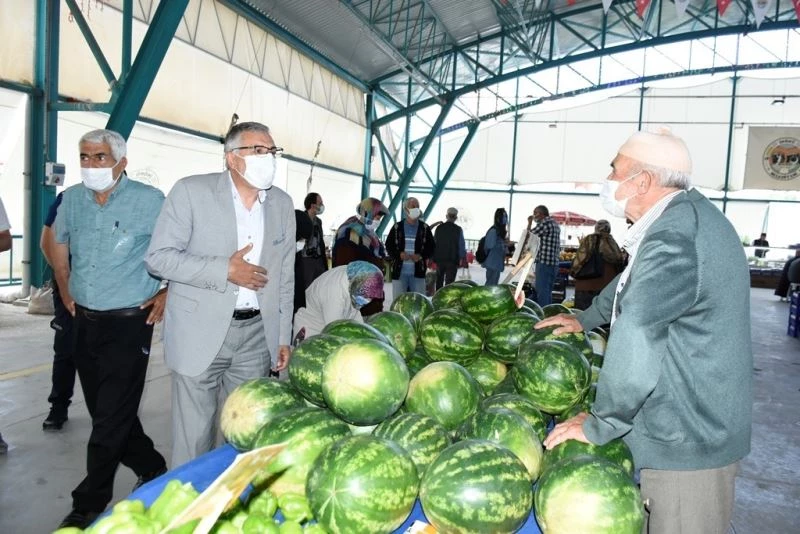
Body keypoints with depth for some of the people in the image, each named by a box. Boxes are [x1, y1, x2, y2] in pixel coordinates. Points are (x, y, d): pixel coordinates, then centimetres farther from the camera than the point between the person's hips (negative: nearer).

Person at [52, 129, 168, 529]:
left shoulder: (148, 200, -12)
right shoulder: (72, 199, 4)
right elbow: (58, 244, 22)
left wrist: (167, 293, -6)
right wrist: (65, 291, 17)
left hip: (129, 323, -6)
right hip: (85, 322, 6)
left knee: (109, 420, -1)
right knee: (106, 411, 16)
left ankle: (89, 505, 16)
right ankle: (152, 469, 35)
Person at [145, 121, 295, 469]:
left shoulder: (283, 204, 8)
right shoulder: (192, 191, -5)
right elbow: (158, 257, -8)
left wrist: (284, 338, 10)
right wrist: (225, 270, -16)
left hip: (257, 334, 4)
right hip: (200, 332, -3)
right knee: (193, 438, 6)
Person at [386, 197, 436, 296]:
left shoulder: (425, 228, 5)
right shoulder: (397, 227, 4)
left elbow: (432, 247, 6)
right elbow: (388, 245, 6)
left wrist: (421, 256, -12)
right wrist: (399, 254, -13)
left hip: (418, 272, 0)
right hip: (399, 271, 0)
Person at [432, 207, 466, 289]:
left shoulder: (439, 228, 2)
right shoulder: (458, 229, -7)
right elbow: (462, 246, -4)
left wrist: (433, 258, 14)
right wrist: (463, 259, 7)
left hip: (439, 259, 3)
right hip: (452, 260, -3)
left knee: (439, 281, 17)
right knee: (449, 282, -2)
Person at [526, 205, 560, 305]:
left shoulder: (544, 223, -10)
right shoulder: (555, 224, 19)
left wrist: (530, 222, 8)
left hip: (544, 262, -9)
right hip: (554, 263, 9)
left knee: (541, 291, -7)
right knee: (548, 291, 12)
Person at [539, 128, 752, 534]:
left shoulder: (673, 240, -28)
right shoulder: (689, 215, 7)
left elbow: (635, 347, -33)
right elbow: (635, 280, 23)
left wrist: (598, 427, -21)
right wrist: (586, 319, 31)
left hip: (685, 442, -9)